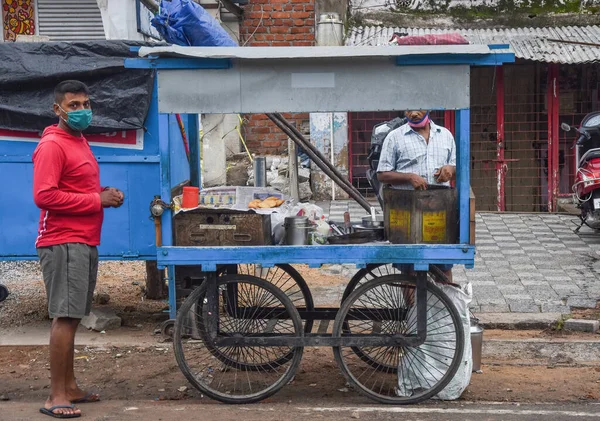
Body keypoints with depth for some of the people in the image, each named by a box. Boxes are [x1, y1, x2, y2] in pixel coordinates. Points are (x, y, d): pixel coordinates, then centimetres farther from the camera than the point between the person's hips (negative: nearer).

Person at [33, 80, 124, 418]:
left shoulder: (80, 143, 19)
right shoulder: (52, 145, -11)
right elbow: (45, 196, -21)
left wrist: (105, 193, 9)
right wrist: (98, 200, -17)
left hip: (84, 242, 9)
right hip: (64, 243, -9)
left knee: (72, 318, 13)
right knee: (65, 317, -9)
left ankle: (70, 387, 21)